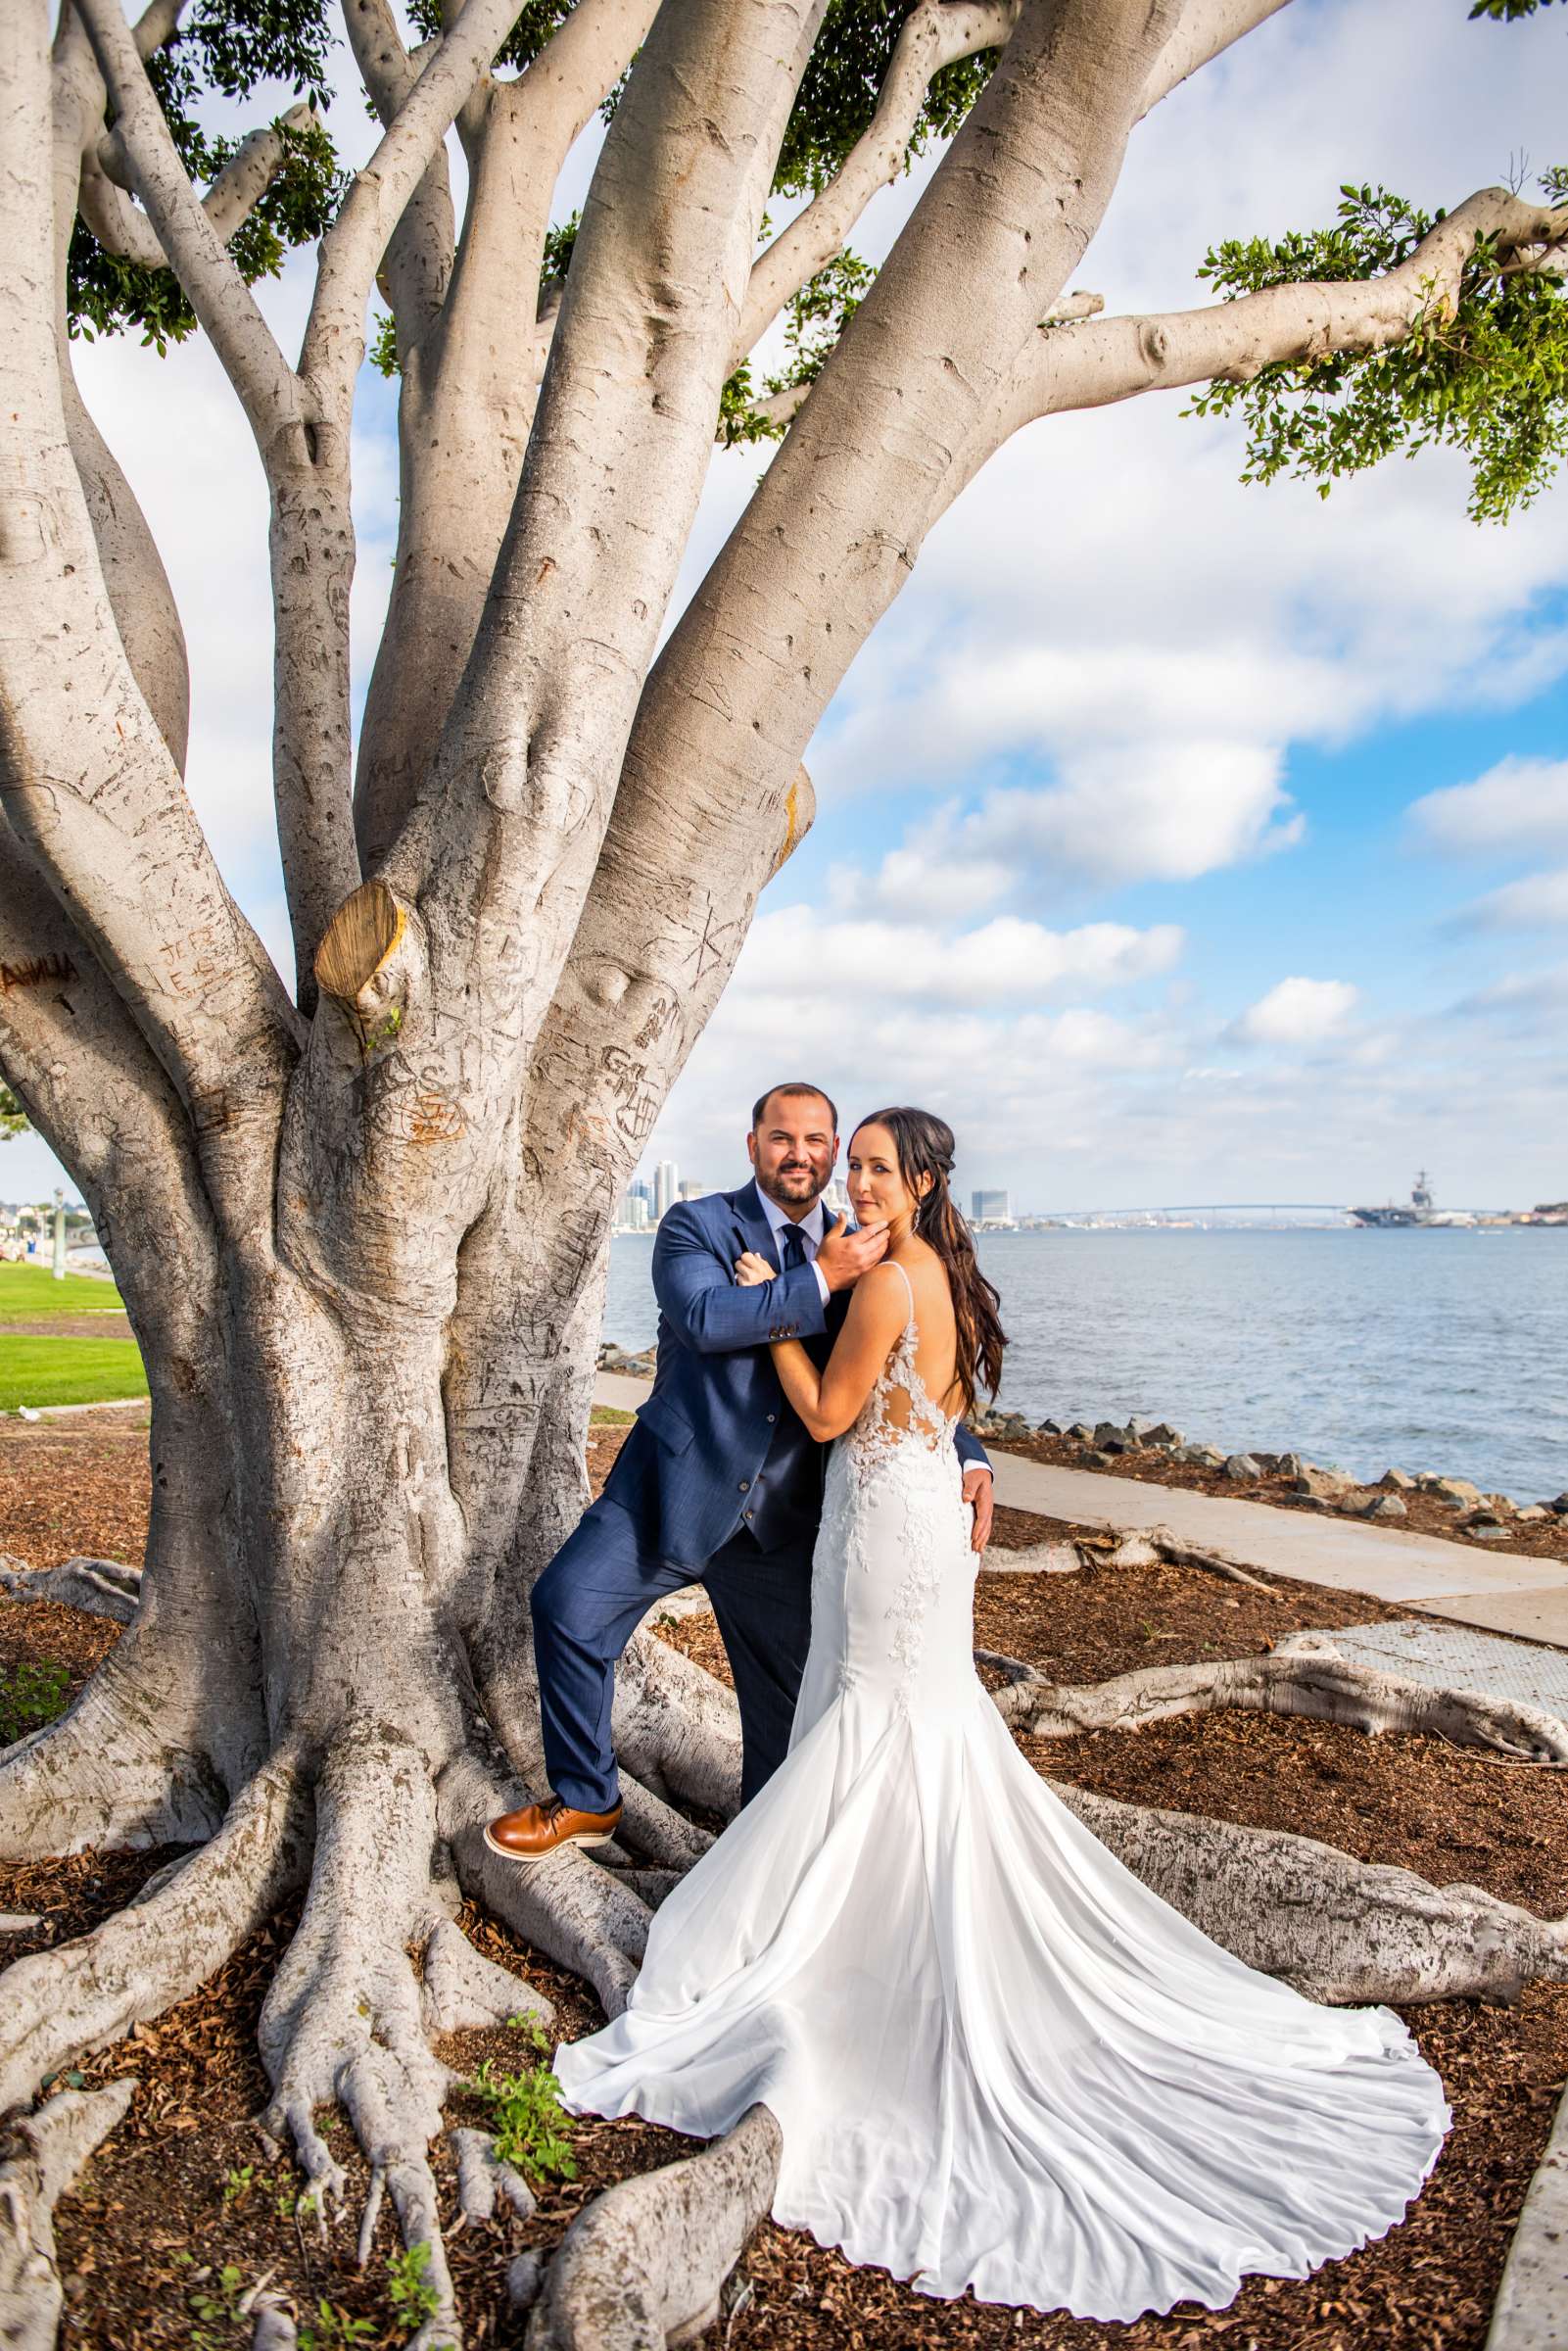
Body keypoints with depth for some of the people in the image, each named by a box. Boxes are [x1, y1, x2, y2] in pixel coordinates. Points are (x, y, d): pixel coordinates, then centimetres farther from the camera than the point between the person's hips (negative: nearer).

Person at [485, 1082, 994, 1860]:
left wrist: (968, 1457, -8)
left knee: (788, 1703, 12)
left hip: (783, 1522, 3)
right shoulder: (696, 1226, -4)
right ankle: (586, 1799, 5)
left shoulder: (856, 1256, 6)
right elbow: (705, 1316, -24)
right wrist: (821, 1280, -26)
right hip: (675, 1489, -3)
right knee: (567, 1601, -20)